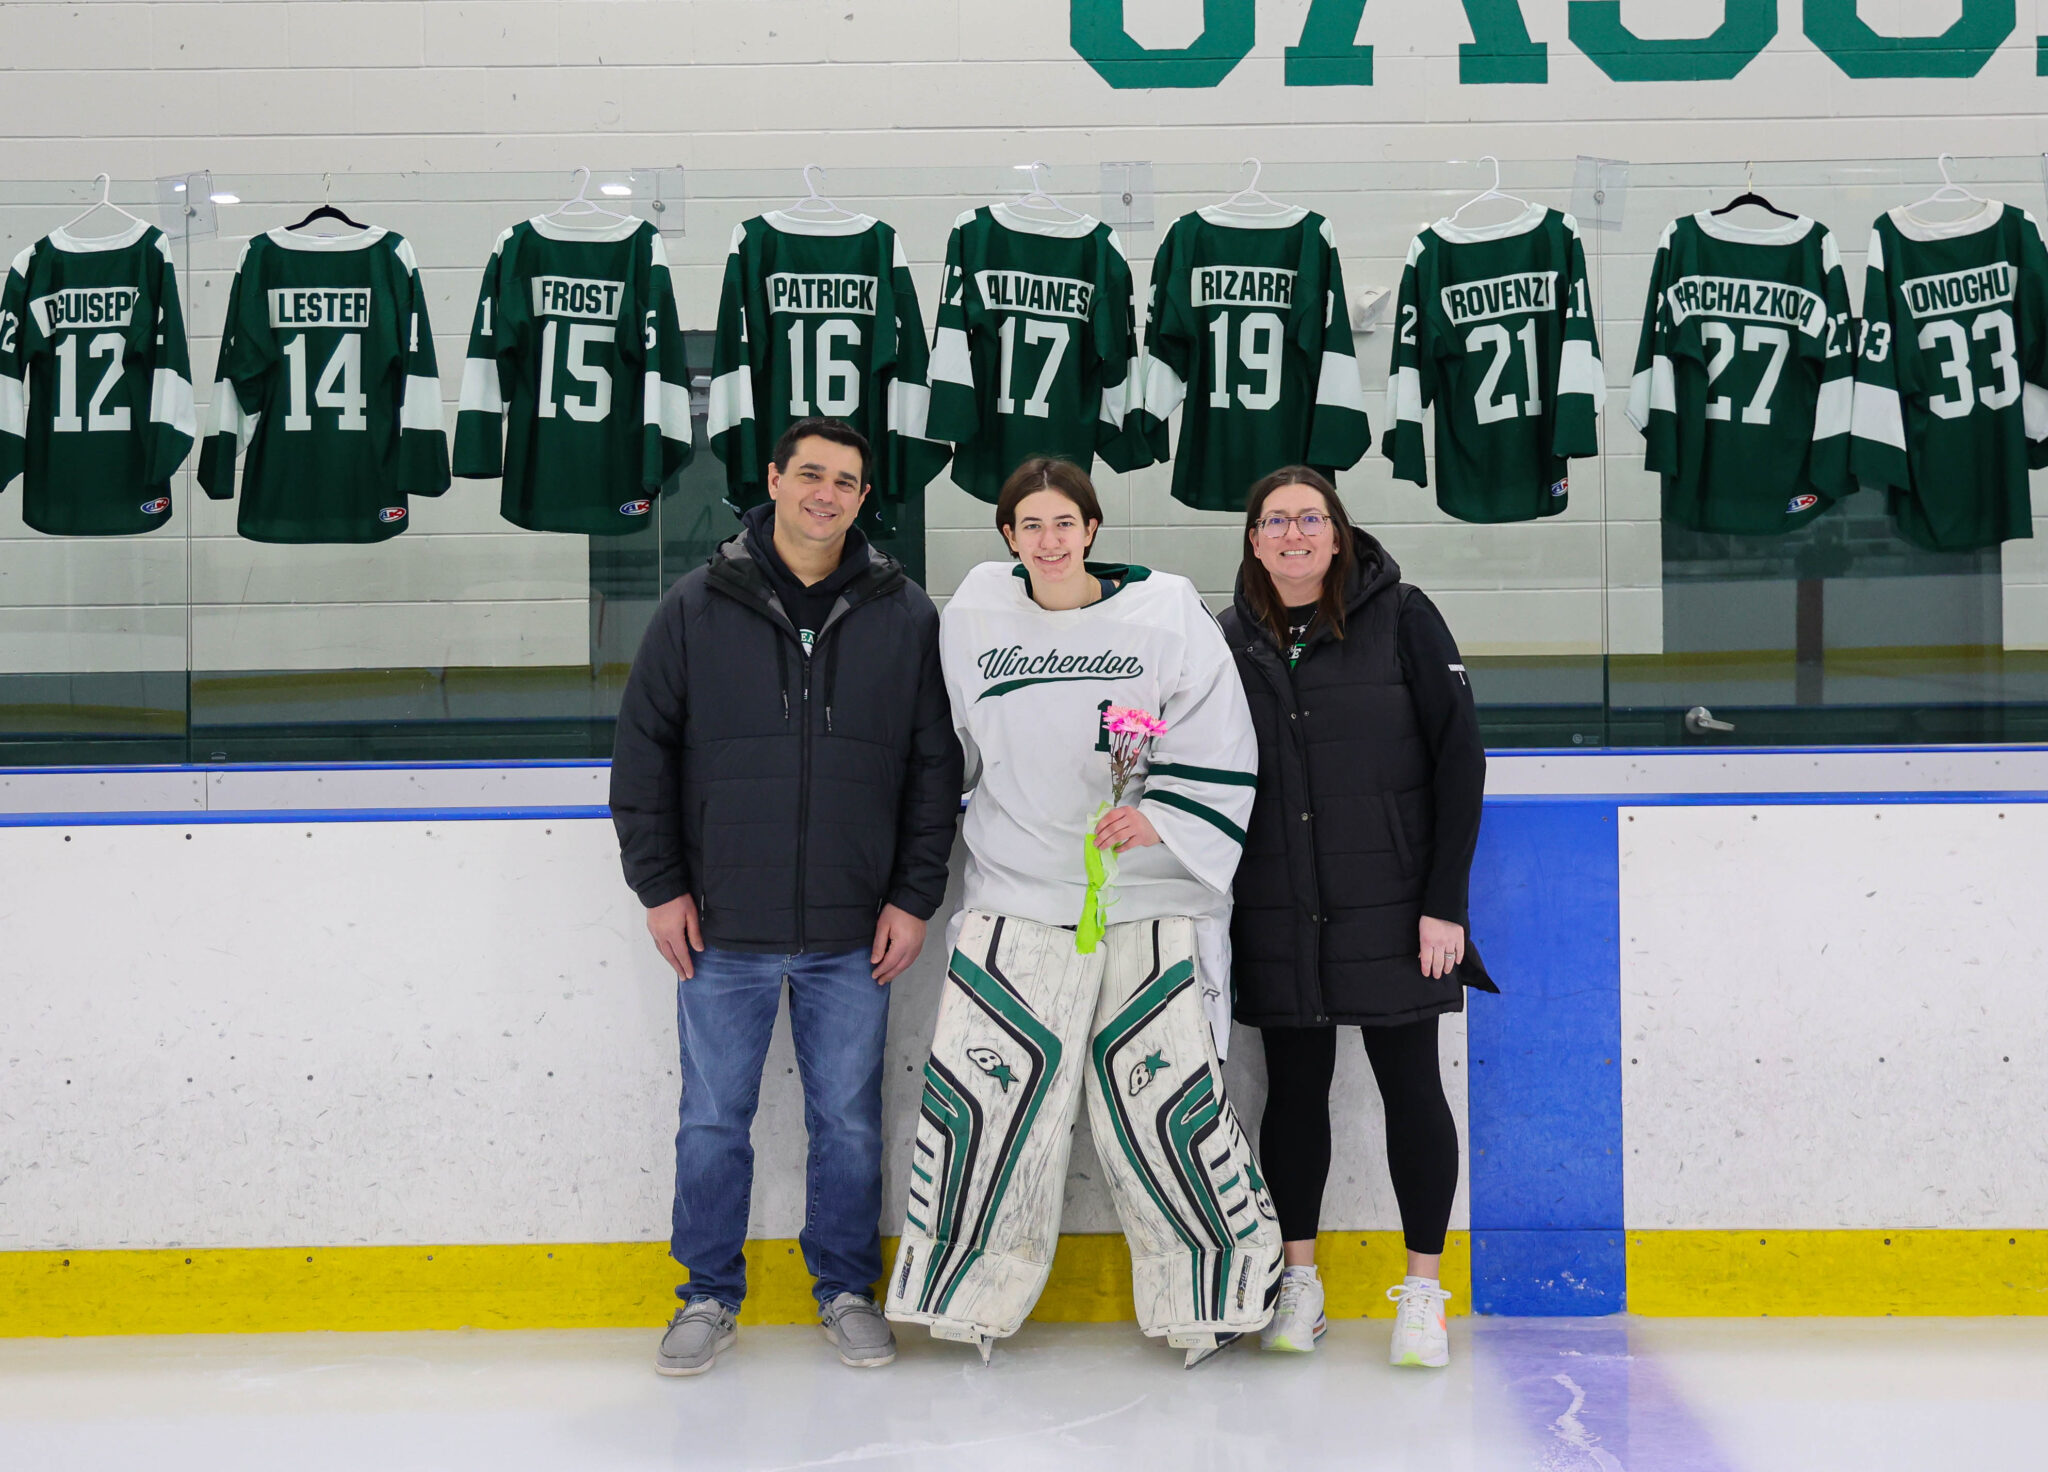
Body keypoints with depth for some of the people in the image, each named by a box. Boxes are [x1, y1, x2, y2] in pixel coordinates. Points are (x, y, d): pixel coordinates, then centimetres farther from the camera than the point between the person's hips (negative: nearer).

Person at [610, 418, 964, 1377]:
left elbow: (936, 766, 5)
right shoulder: (697, 609, 1)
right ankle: (709, 1297, 25)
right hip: (722, 934, 0)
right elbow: (642, 751, 4)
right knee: (712, 1122, 8)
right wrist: (658, 885, 0)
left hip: (853, 937, 0)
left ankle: (847, 1291, 27)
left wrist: (915, 895, 0)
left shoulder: (907, 618, 2)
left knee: (849, 1121, 10)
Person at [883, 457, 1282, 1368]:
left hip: (1147, 905, -2)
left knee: (1165, 1093, -3)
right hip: (1014, 899, 3)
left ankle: (1226, 1285, 17)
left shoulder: (1165, 613, -2)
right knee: (979, 1089, -1)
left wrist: (1156, 816, -16)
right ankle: (974, 1291, 18)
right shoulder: (972, 615, 7)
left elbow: (1219, 754, -1)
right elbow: (949, 745, 19)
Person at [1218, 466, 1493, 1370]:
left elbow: (1459, 757, -5)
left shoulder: (1400, 617, -4)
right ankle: (1298, 1282, 23)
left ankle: (1423, 1294, 15)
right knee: (1294, 1085, 9)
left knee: (1410, 1085, 3)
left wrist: (1445, 902, -9)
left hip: (1391, 907, -3)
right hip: (1277, 915, 3)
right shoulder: (1233, 640, 6)